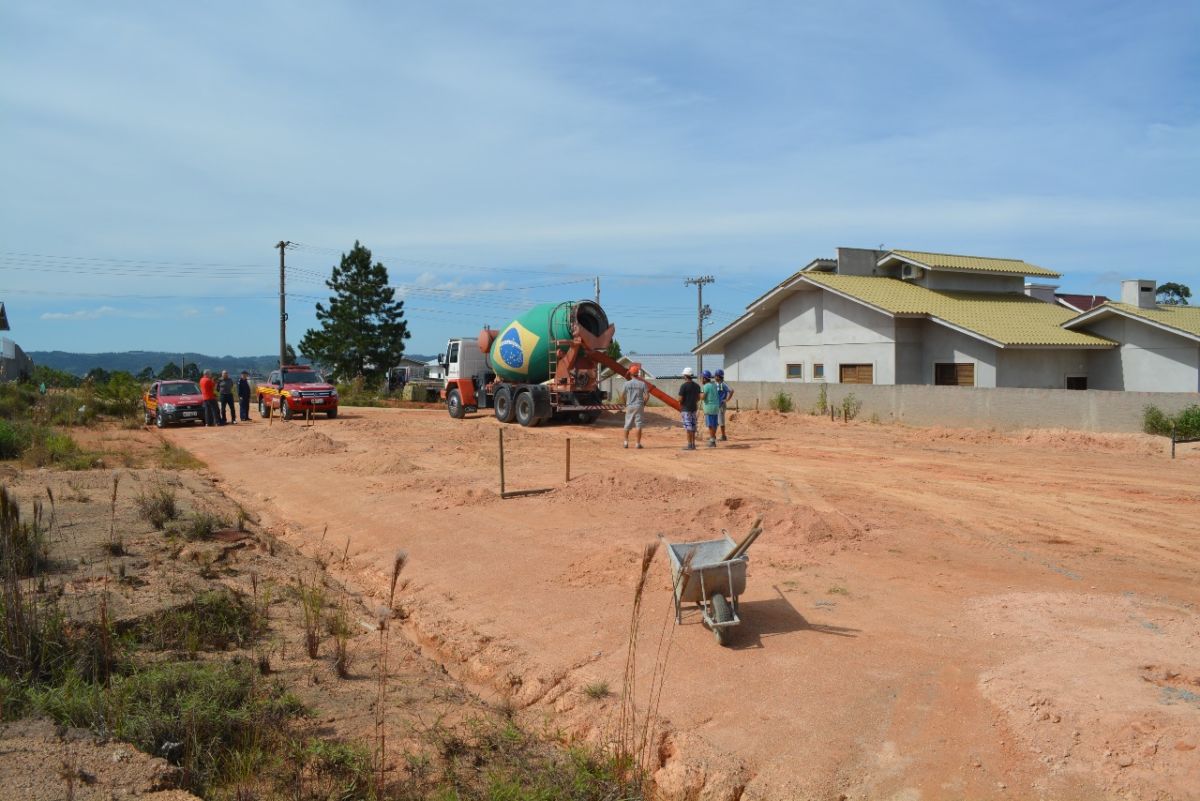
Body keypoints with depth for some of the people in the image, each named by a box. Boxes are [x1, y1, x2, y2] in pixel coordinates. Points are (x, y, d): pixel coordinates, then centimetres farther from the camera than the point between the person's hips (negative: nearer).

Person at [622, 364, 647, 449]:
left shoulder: (627, 383, -2)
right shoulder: (642, 383, -3)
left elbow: (622, 395, -1)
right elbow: (646, 396, -6)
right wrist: (644, 404, 8)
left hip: (629, 406, 1)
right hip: (639, 406, -1)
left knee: (627, 425, 11)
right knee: (638, 425, 1)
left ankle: (626, 442, 10)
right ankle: (638, 443, 0)